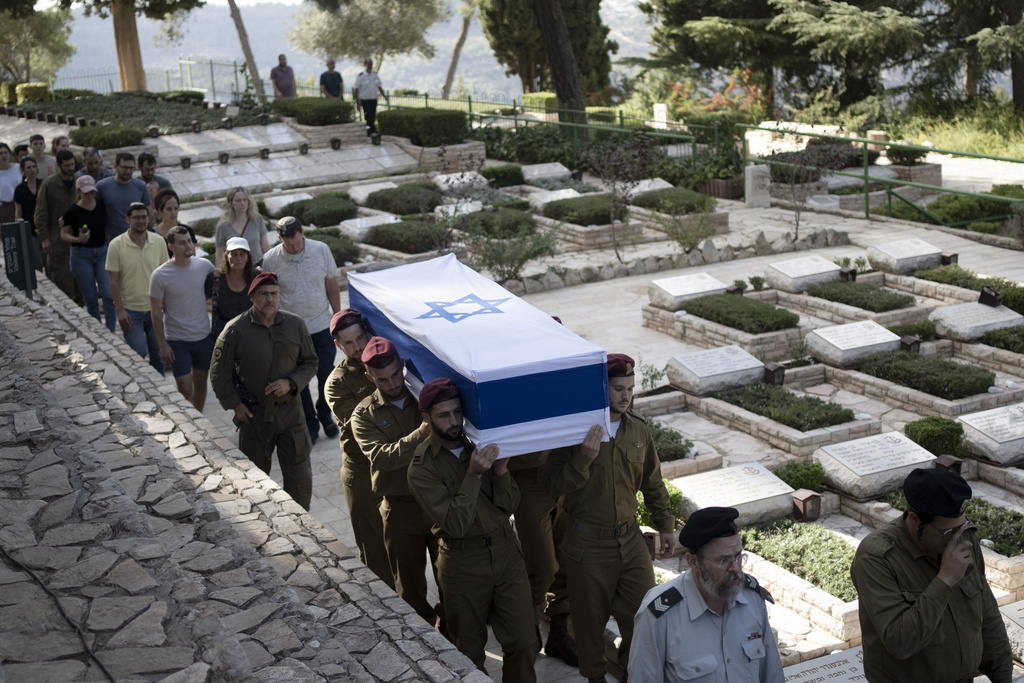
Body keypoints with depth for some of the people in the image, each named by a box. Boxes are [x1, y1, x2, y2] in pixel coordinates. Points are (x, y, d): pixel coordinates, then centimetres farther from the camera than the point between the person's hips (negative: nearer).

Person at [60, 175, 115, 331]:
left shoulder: (102, 205, -1)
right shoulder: (72, 211, -10)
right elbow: (64, 234, -2)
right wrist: (78, 239, -19)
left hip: (102, 252, 2)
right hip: (81, 255, -2)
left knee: (108, 294, -11)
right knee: (91, 299, 3)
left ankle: (111, 330, -3)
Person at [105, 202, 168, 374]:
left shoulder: (159, 241, 0)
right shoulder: (116, 245, -9)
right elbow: (113, 280, -7)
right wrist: (120, 309, -12)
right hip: (130, 309, -3)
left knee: (158, 353, 11)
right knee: (138, 354, -7)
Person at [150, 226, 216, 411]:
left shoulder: (205, 266, -4)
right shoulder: (160, 275, -13)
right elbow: (156, 312, -7)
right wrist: (163, 345, -9)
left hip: (204, 337, 4)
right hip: (176, 341, -4)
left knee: (200, 384, 15)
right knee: (185, 390, -6)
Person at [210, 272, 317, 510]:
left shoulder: (295, 325, 0)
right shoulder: (236, 330, -7)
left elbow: (310, 363, 8)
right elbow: (219, 373, 0)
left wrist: (291, 383, -10)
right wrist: (234, 404, -7)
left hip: (289, 410, 2)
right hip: (253, 414, -1)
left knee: (300, 476, 1)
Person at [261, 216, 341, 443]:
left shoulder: (321, 250, -9)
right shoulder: (271, 260, -12)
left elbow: (332, 285, 2)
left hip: (322, 325, 1)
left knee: (326, 374, 9)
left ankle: (325, 415, 33)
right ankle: (309, 424, 23)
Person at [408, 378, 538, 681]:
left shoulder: (480, 444, 0)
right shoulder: (421, 468, -12)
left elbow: (509, 506, -1)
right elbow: (455, 524, -21)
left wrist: (500, 472, -19)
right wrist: (474, 475, -28)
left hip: (506, 553, 3)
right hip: (464, 567, -3)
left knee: (523, 643, 3)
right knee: (469, 650, 13)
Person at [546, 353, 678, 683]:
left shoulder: (638, 428, 4)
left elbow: (653, 482, 15)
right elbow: (555, 486, -15)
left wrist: (666, 525, 15)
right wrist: (584, 458, -29)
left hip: (629, 536, 4)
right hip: (587, 541, -4)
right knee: (591, 615, 9)